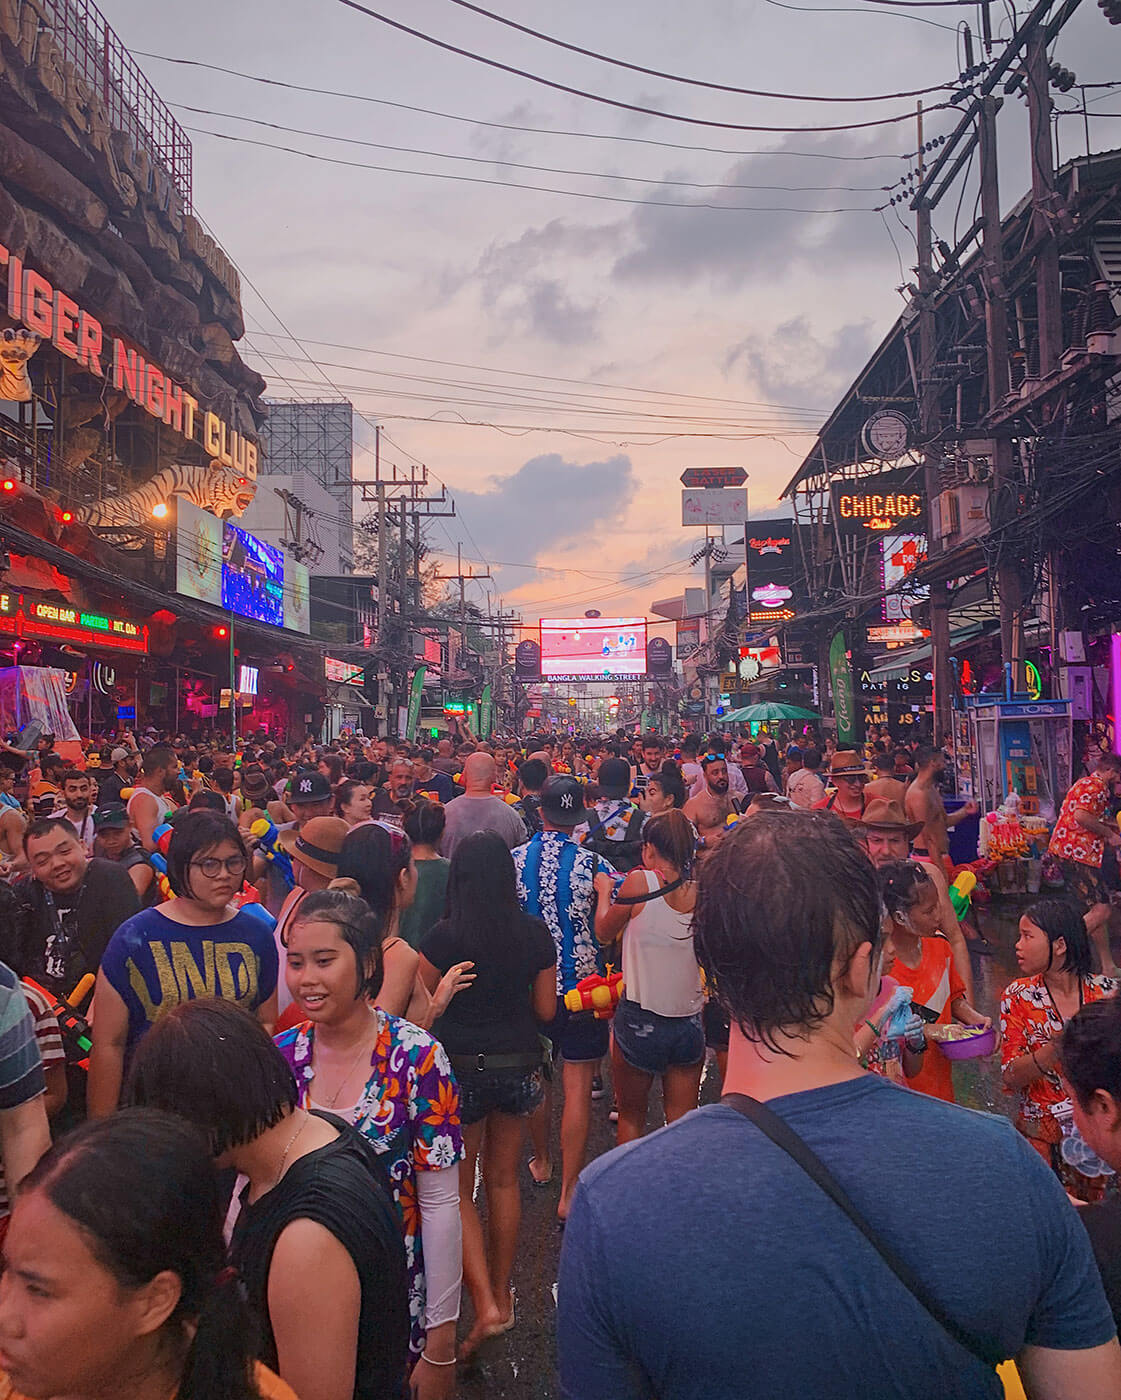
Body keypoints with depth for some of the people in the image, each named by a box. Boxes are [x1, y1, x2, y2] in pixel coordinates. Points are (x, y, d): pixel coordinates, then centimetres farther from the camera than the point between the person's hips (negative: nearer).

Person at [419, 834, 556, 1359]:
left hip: (461, 1065, -3)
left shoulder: (445, 936, -15)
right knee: (503, 1180, 20)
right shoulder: (535, 933, -6)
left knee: (457, 1189, 12)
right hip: (518, 1065, 4)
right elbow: (546, 1009, 2)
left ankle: (485, 1303, 3)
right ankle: (502, 1293, 33)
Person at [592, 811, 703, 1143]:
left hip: (640, 1020, -3)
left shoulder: (640, 882, -13)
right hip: (689, 1022, 3)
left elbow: (604, 933, 2)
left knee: (631, 1117, 17)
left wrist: (604, 892, 18)